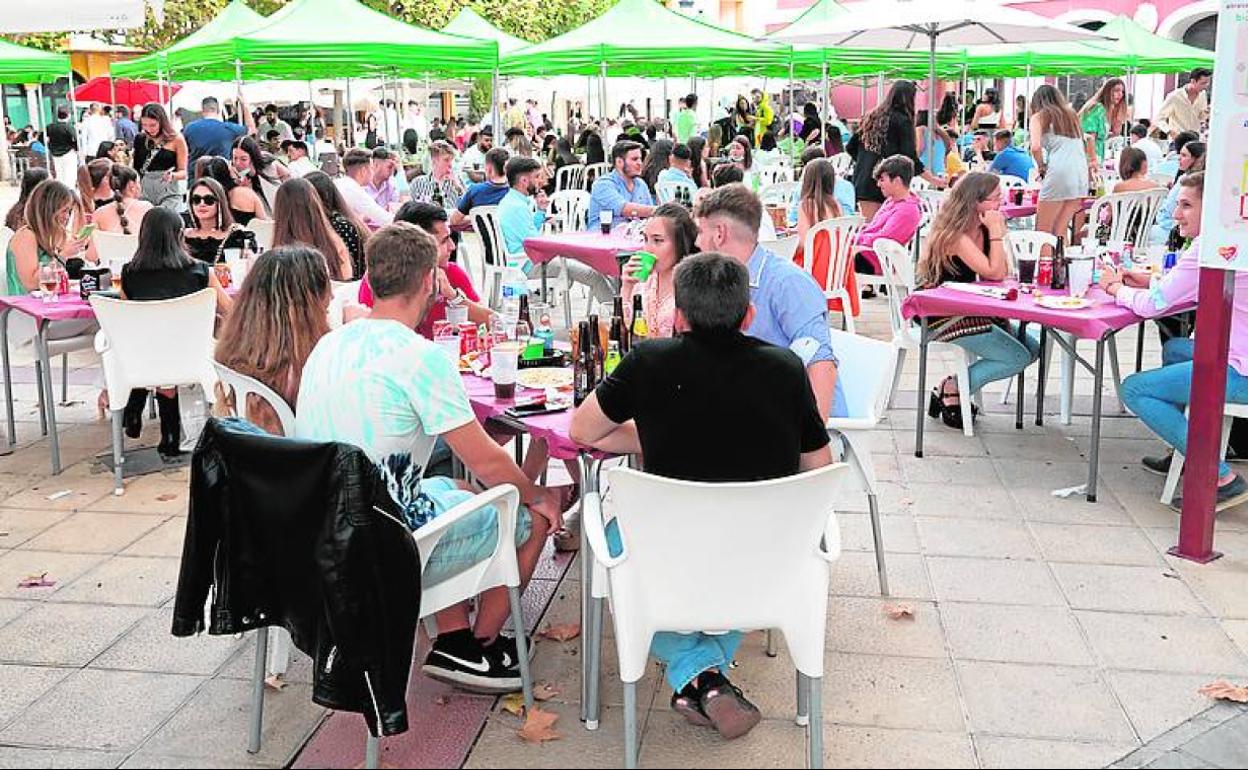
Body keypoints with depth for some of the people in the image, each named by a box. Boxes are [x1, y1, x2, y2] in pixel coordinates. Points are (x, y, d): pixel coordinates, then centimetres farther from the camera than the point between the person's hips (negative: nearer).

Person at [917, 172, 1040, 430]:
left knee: (1032, 347, 5)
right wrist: (996, 232, -17)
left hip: (968, 312, 10)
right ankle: (952, 390, -1)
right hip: (943, 319, -10)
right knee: (1018, 358, -13)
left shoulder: (982, 230, 7)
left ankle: (953, 386, 6)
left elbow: (1001, 274, 6)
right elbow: (995, 273, -23)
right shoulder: (955, 235, -20)